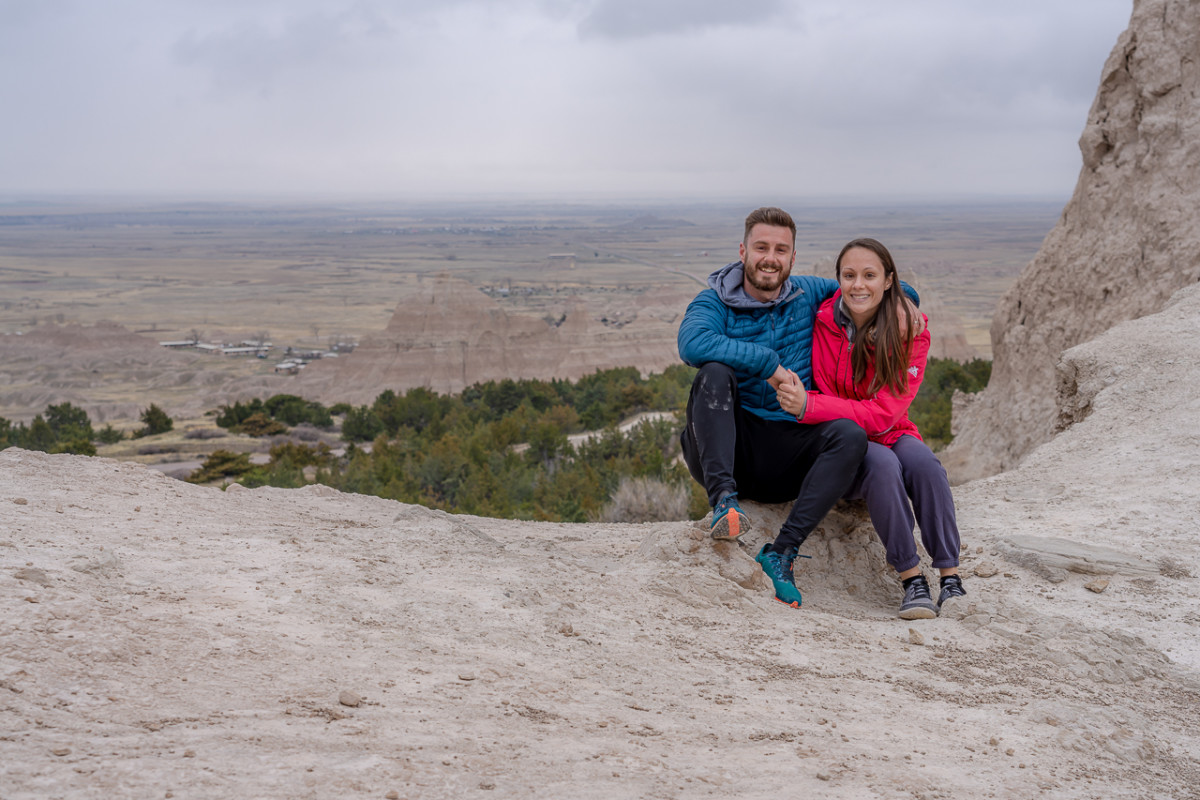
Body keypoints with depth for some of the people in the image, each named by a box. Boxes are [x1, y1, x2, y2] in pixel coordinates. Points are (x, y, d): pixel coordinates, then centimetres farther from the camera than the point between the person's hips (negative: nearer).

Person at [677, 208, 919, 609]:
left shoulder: (808, 294, 11)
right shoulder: (715, 302, 0)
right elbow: (692, 343, -23)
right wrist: (768, 364, -24)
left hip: (785, 462, 3)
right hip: (729, 449, -2)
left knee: (851, 435, -26)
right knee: (714, 373, -29)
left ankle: (781, 553, -31)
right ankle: (723, 499, -42)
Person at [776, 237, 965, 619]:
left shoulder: (910, 334, -10)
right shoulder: (825, 323, -8)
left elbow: (883, 414, -18)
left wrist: (809, 406, -29)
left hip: (889, 436, 1)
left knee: (921, 459, -32)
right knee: (882, 464, -34)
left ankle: (951, 580, -26)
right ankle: (912, 581, -28)